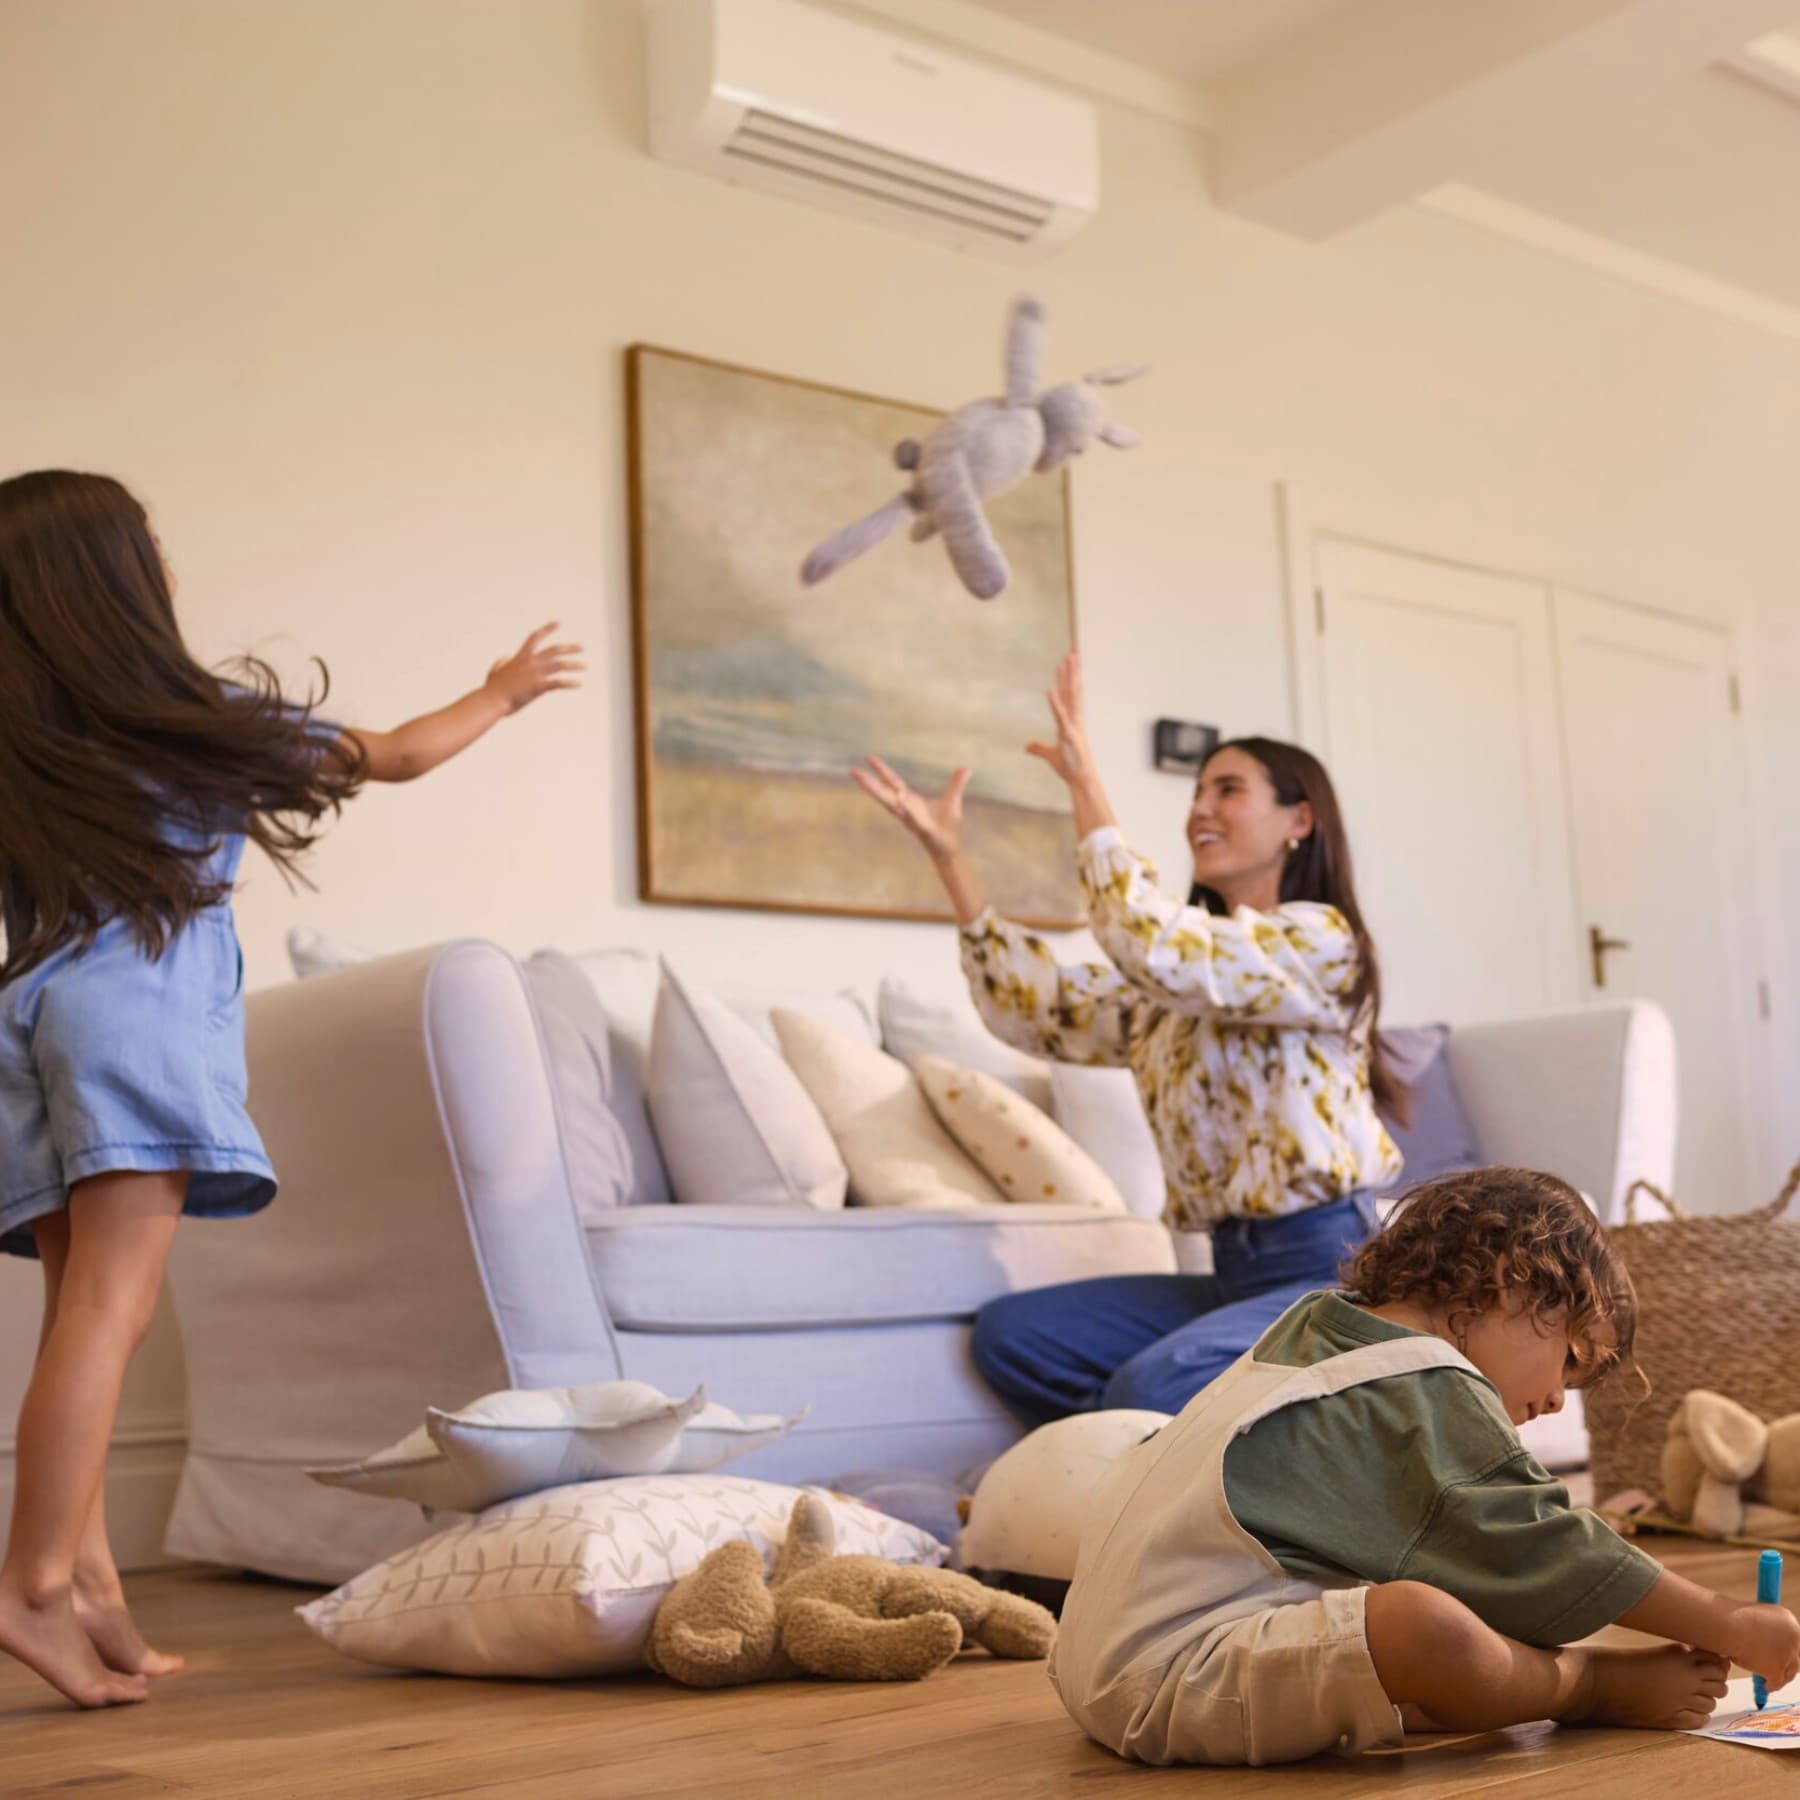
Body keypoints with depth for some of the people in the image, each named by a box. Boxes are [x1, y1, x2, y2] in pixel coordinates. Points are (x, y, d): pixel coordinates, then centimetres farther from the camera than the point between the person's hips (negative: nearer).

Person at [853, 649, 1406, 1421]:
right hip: (1235, 1272, 8)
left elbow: (1155, 948, -24)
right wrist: (949, 857, 6)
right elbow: (1036, 1007, 10)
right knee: (1009, 1333, -5)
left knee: (1150, 1389, -32)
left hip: (1326, 1271, -8)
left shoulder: (1318, 938, -8)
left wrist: (1085, 783, -20)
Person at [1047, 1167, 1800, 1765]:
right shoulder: (1432, 1389, -7)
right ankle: (1597, 1686, -4)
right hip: (1172, 1664, -10)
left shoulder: (1312, 1332, 19)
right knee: (1419, 1622, -29)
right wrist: (1730, 1626, 0)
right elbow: (1542, 1551, -9)